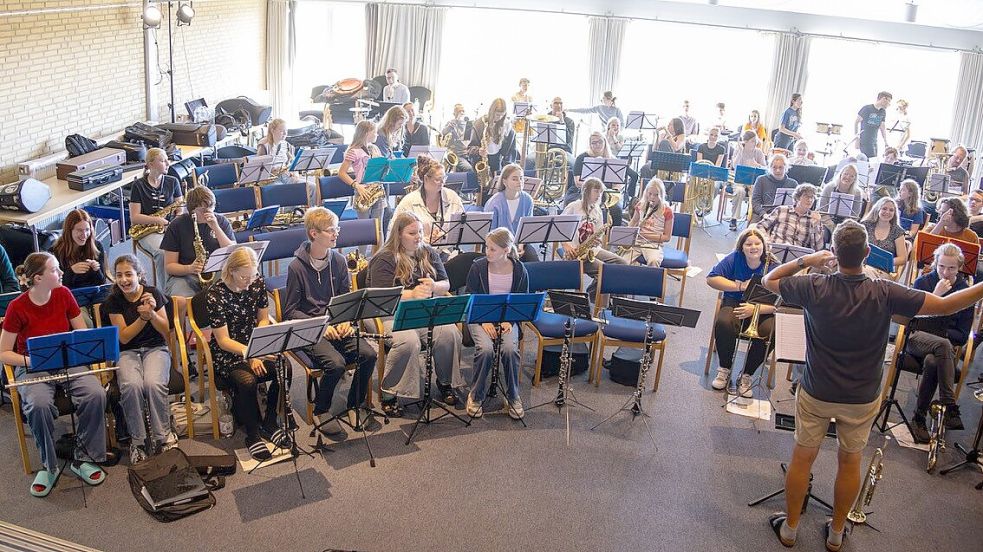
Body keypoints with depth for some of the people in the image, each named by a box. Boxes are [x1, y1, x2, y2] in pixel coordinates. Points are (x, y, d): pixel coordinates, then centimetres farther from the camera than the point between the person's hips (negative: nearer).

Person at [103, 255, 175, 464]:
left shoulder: (153, 294, -1)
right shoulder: (114, 301, 0)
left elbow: (166, 332, -1)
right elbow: (123, 337, -5)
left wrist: (152, 313, -19)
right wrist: (143, 317, -19)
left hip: (155, 348, 0)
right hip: (127, 352, 0)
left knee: (154, 384, -32)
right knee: (131, 386, -32)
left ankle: (163, 436, -14)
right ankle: (137, 441, -16)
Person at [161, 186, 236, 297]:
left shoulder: (222, 222, 7)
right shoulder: (177, 225, 1)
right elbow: (169, 266, 1)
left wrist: (216, 228, -13)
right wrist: (189, 268, -21)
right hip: (184, 276, -1)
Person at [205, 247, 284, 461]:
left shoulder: (258, 284, -2)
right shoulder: (215, 295, -18)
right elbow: (223, 340, -17)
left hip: (254, 345, 5)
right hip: (227, 353, -5)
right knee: (247, 381, -33)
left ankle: (270, 423, -3)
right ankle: (253, 435, -12)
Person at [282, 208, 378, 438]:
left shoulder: (339, 261, 6)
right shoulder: (297, 267, -7)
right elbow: (290, 311, -5)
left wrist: (346, 320, -6)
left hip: (338, 325, 5)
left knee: (368, 354, -20)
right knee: (336, 362, -29)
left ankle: (355, 406, 1)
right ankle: (321, 411, -3)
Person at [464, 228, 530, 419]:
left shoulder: (519, 269, -1)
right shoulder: (478, 267, -4)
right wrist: (484, 321, -15)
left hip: (508, 318, 1)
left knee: (510, 348, -29)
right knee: (485, 349, -30)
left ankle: (513, 397, -7)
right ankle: (476, 395, -7)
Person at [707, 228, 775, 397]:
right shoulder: (735, 258, -6)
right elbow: (711, 279, -9)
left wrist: (755, 309, -29)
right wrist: (740, 286, -16)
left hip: (763, 310, -1)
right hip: (735, 304, 1)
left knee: (769, 332, -32)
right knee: (723, 323, -33)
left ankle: (746, 375, -10)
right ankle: (724, 369, -9)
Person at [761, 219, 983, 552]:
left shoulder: (815, 288, -20)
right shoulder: (885, 294, -21)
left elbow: (769, 280, -4)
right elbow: (945, 306, -15)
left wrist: (805, 260, -2)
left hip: (816, 393, 0)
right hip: (862, 398, 1)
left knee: (802, 458, 15)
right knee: (850, 462, 19)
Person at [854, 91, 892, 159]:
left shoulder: (883, 112, 12)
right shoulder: (867, 108, -6)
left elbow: (883, 129, 16)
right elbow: (856, 122, 0)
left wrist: (886, 143, 9)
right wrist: (856, 135, -5)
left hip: (874, 141, 7)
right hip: (864, 140, -7)